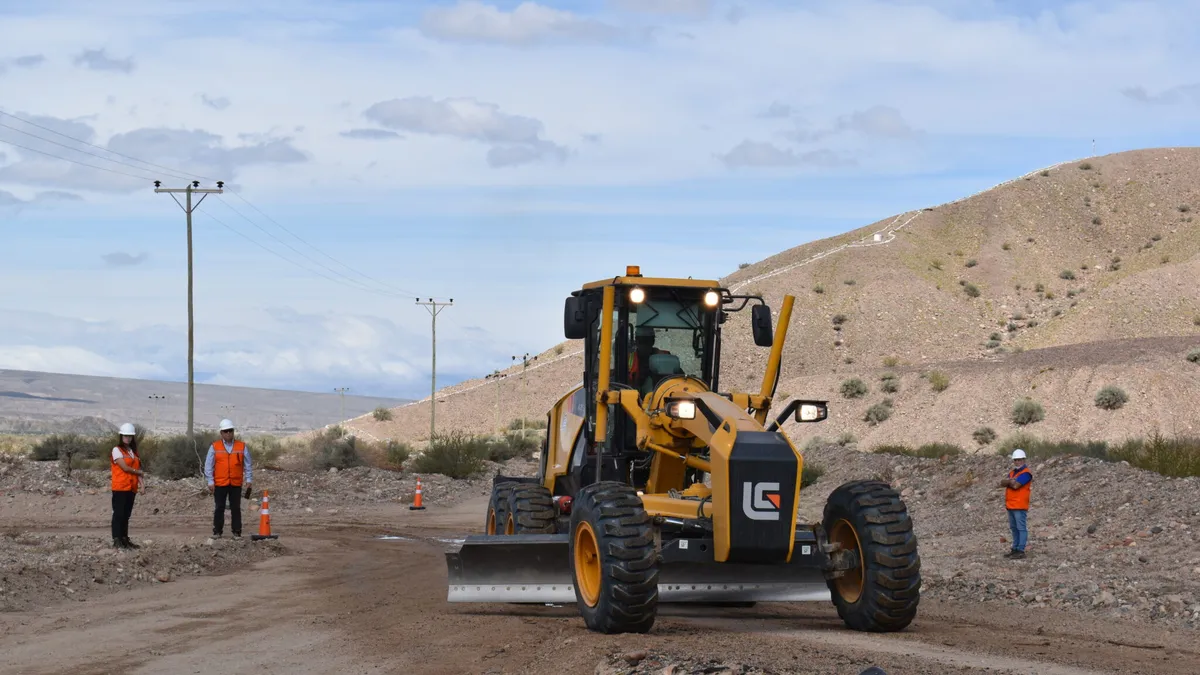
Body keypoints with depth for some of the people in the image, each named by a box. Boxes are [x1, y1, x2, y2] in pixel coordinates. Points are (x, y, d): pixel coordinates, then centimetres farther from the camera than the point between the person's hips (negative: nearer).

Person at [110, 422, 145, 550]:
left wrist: (141, 483, -3)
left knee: (126, 515, 9)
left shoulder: (133, 452, 17)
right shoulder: (117, 450, -4)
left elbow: (137, 469, 10)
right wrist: (139, 472, 0)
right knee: (119, 514, -6)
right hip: (120, 487, -6)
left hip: (131, 488, 6)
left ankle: (125, 540, 13)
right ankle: (116, 540, -7)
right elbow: (125, 467, -12)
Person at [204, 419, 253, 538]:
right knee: (219, 508, 4)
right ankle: (217, 531, 11)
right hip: (220, 484, -1)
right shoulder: (214, 447, 1)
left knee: (236, 508, 4)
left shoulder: (242, 447, 5)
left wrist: (249, 479, 2)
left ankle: (237, 531, 9)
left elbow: (248, 465, 9)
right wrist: (210, 482, -4)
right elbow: (208, 465, 1)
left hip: (236, 484, 1)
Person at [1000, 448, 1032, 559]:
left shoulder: (1026, 473, -10)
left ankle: (1021, 551, -10)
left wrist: (1008, 482, 0)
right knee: (1013, 528, 13)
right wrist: (1010, 481, -14)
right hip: (1010, 505, 9)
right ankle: (1015, 549, 20)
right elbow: (1002, 483, 6)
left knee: (1021, 528, -8)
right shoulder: (1012, 472, 17)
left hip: (1019, 506, -9)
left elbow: (1015, 485, -21)